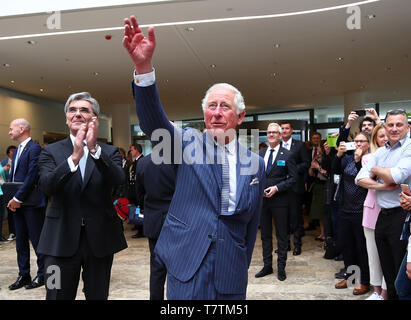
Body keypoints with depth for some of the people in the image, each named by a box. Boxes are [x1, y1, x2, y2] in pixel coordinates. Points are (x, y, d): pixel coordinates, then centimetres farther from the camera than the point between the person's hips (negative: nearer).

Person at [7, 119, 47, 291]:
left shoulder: (34, 148, -11)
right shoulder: (17, 151, 18)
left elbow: (32, 176, -19)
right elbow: (13, 177, 17)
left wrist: (17, 198, -16)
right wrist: (12, 199, 5)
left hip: (32, 203, -9)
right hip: (18, 204, 9)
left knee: (37, 239, 1)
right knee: (21, 241, 14)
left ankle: (42, 275, 14)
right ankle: (23, 275, 24)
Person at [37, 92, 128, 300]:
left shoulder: (109, 152, 3)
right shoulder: (51, 151, 3)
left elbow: (118, 180, -16)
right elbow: (46, 186, -15)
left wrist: (94, 148, -28)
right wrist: (74, 157, -29)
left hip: (100, 238, 1)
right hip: (61, 238, 0)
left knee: (98, 296, 15)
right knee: (58, 295, 7)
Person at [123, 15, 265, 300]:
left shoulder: (255, 163, 3)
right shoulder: (189, 144, -2)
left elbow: (252, 222, 9)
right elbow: (153, 121, -20)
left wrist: (243, 265, 10)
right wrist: (144, 67, -35)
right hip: (186, 267, -2)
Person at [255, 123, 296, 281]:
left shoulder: (287, 155, -4)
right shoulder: (260, 153, 9)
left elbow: (293, 178, -7)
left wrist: (277, 188, -17)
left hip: (280, 200, -4)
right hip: (262, 199, 4)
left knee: (282, 235, 6)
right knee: (265, 234, 13)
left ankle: (281, 267, 20)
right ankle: (267, 266, 26)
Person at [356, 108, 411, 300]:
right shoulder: (380, 152, 12)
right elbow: (360, 179, 5)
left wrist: (375, 169, -4)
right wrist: (381, 186, -13)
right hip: (383, 216, 7)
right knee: (387, 269, 18)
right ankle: (390, 295, 33)